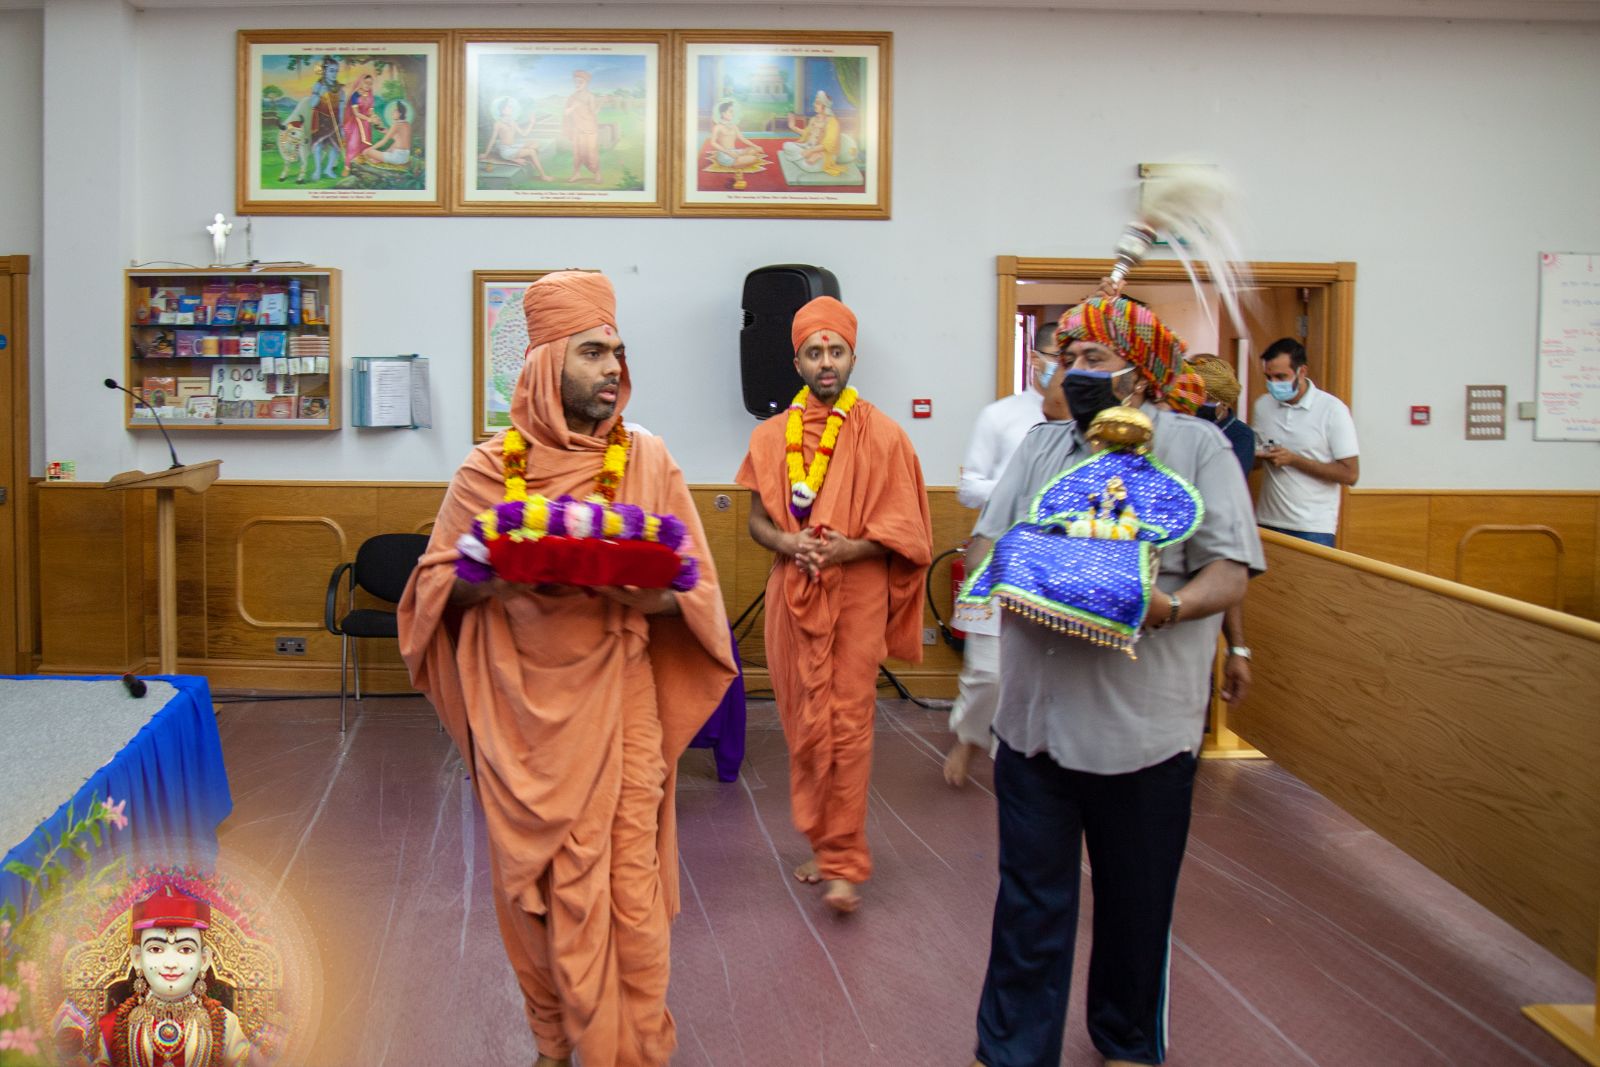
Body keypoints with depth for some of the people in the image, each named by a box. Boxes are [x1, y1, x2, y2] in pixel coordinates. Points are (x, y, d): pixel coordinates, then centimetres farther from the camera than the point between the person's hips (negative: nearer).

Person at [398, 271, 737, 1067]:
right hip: (522, 705, 0)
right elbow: (440, 579, 4)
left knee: (627, 880, 1)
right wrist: (506, 580, -16)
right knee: (536, 880, 8)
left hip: (616, 701, 0)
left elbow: (690, 587, 2)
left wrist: (641, 592, -20)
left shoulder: (648, 460, 0)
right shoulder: (489, 467, -1)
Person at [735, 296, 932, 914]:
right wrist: (789, 543, -12)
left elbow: (902, 533, -2)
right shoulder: (771, 436, 8)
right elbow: (757, 521, 10)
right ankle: (824, 845, 23)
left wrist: (848, 549, -19)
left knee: (847, 728, -6)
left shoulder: (883, 436, -2)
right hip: (791, 596, 4)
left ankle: (844, 865, 0)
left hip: (856, 598, -3)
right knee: (803, 729, 8)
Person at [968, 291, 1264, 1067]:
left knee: (1135, 903, 13)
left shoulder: (1198, 447, 1)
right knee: (1030, 900, 8)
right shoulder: (1040, 445, 14)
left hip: (1143, 728, -3)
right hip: (1036, 713, 3)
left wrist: (1169, 606, -25)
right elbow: (986, 541, 12)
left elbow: (1230, 573, -6)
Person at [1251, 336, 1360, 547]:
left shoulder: (1332, 410, -8)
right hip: (1267, 523, 4)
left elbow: (1350, 474, -10)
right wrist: (1257, 456, -5)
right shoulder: (1262, 406, 6)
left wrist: (1294, 460, -16)